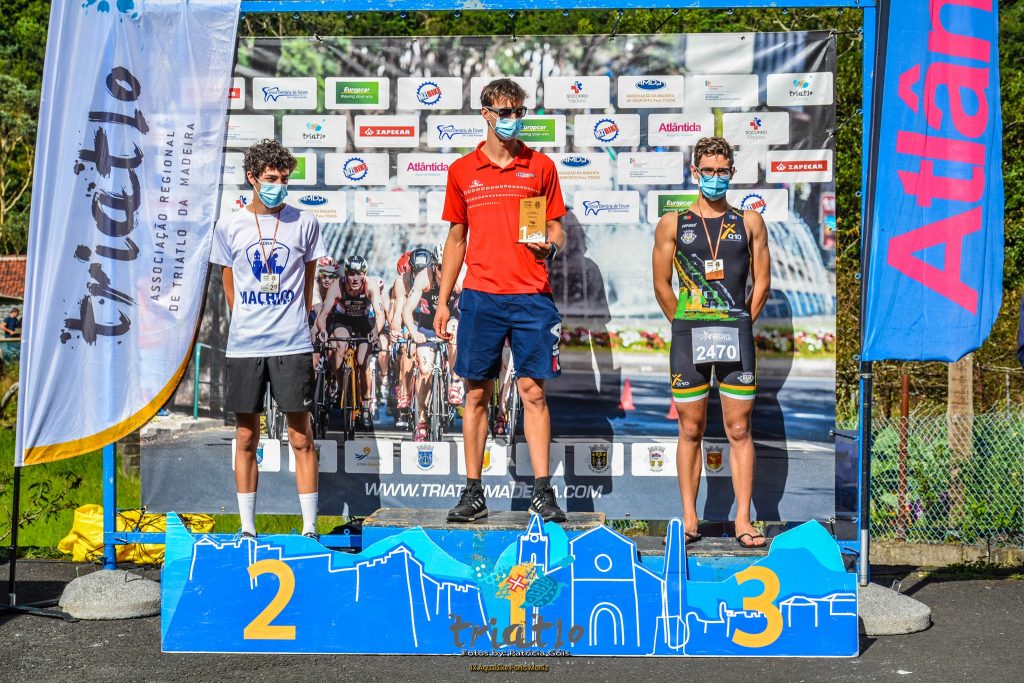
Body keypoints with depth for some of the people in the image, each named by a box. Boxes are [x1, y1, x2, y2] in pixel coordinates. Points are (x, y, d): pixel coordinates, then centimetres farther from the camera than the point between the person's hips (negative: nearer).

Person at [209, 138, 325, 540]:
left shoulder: (304, 223, 4)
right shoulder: (229, 227, 5)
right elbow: (230, 289, 14)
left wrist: (291, 324, 10)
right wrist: (248, 325, 10)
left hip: (292, 345, -1)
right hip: (243, 347, 1)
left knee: (301, 437, -1)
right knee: (246, 438, 7)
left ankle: (310, 527, 6)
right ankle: (247, 528, 16)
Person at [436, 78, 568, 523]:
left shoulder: (540, 166, 7)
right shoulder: (462, 170, 10)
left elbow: (556, 229, 10)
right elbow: (456, 239, 14)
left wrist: (550, 247, -14)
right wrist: (442, 301, 11)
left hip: (531, 296, -1)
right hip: (479, 297, 1)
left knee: (534, 390, -1)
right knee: (476, 393, 4)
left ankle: (542, 491, 6)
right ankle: (473, 492, 11)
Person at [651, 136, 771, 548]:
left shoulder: (750, 222, 9)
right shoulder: (672, 224, 7)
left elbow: (762, 282, 10)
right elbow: (662, 286, 8)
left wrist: (738, 326, 6)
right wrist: (687, 326, 6)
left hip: (736, 333, 1)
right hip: (688, 334, 0)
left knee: (740, 429, 0)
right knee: (691, 429, 4)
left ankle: (743, 520, 4)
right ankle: (689, 519, 11)